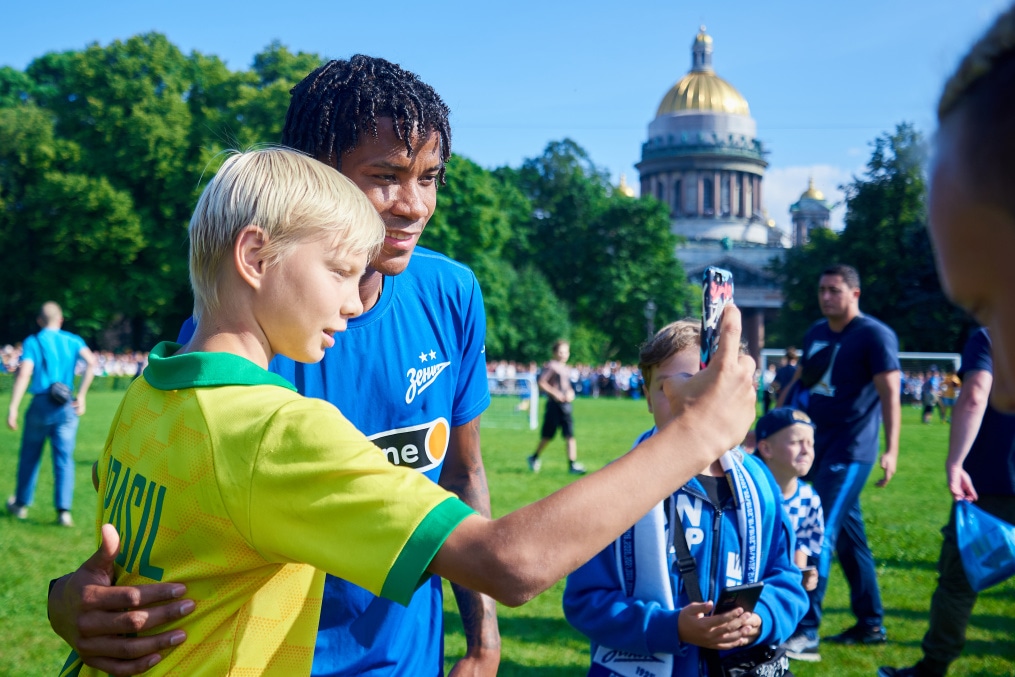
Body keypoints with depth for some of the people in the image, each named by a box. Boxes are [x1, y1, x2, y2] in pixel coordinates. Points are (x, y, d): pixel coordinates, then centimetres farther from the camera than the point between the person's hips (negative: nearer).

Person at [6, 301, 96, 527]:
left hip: (40, 405, -1)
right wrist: (81, 395, -6)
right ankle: (64, 510, -6)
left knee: (29, 456, 15)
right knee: (64, 458, 2)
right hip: (67, 407, 1)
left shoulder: (33, 342, 0)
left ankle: (21, 504, 28)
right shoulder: (73, 340, 7)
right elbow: (91, 362, -11)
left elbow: (23, 375, -12)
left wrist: (13, 408, -14)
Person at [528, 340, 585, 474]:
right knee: (548, 436, 3)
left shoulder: (566, 369, 15)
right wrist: (555, 393, -17)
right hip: (554, 404, -6)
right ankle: (534, 458, 24)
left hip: (566, 404, 6)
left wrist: (571, 393, 6)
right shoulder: (551, 366, -6)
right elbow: (541, 383, -12)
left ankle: (572, 464, -5)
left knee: (570, 435, -2)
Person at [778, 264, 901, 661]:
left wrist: (891, 450, -23)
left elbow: (889, 394, -16)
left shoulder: (874, 336, -9)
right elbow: (799, 382, 22)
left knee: (821, 535, -13)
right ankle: (871, 625, 24)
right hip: (816, 448, 7)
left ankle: (806, 633, -13)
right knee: (848, 537, 13)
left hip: (850, 453, -7)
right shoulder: (815, 333, 13)